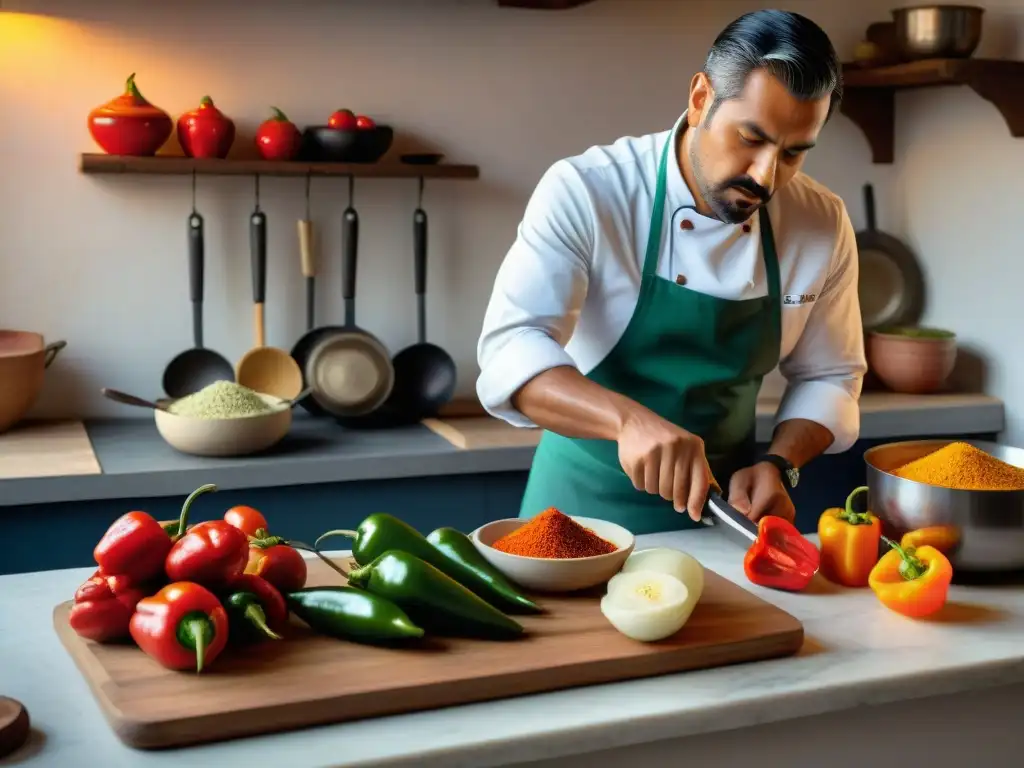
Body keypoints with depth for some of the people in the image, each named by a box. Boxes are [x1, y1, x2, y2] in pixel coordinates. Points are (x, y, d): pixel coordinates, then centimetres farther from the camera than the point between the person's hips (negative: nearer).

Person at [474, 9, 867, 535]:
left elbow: (827, 375, 5)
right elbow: (511, 351, -28)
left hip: (722, 501, 4)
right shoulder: (585, 192, -19)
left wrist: (778, 465, -13)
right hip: (586, 502, -4)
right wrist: (629, 419, -44)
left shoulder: (823, 225, -6)